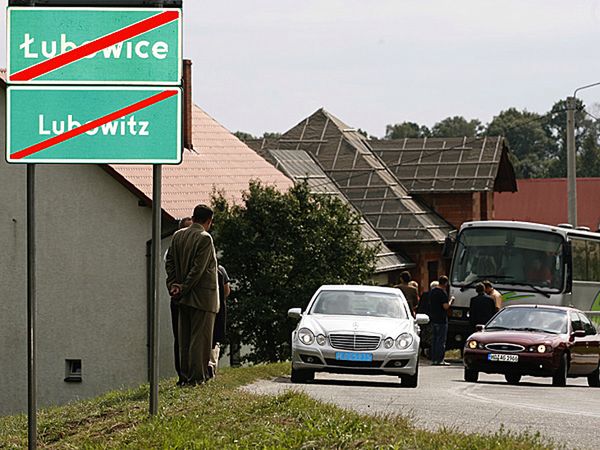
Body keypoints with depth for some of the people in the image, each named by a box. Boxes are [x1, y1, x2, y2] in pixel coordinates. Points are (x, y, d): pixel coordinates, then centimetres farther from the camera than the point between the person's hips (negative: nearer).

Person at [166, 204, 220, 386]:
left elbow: (169, 262, 9)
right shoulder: (205, 238, -13)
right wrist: (184, 289, -11)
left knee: (184, 338, 11)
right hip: (203, 296, -7)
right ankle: (197, 377, -6)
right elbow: (198, 268, -17)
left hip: (184, 297, 7)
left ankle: (185, 376, 13)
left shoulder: (178, 236, 9)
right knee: (200, 337, -4)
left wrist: (173, 285, 3)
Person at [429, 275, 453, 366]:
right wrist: (451, 301, -1)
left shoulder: (432, 291, 10)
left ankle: (433, 359, 12)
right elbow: (446, 306, -19)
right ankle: (440, 360, -5)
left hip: (433, 319, 8)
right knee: (441, 340, -4)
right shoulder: (443, 293, -15)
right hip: (441, 319, -8)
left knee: (434, 339, 12)